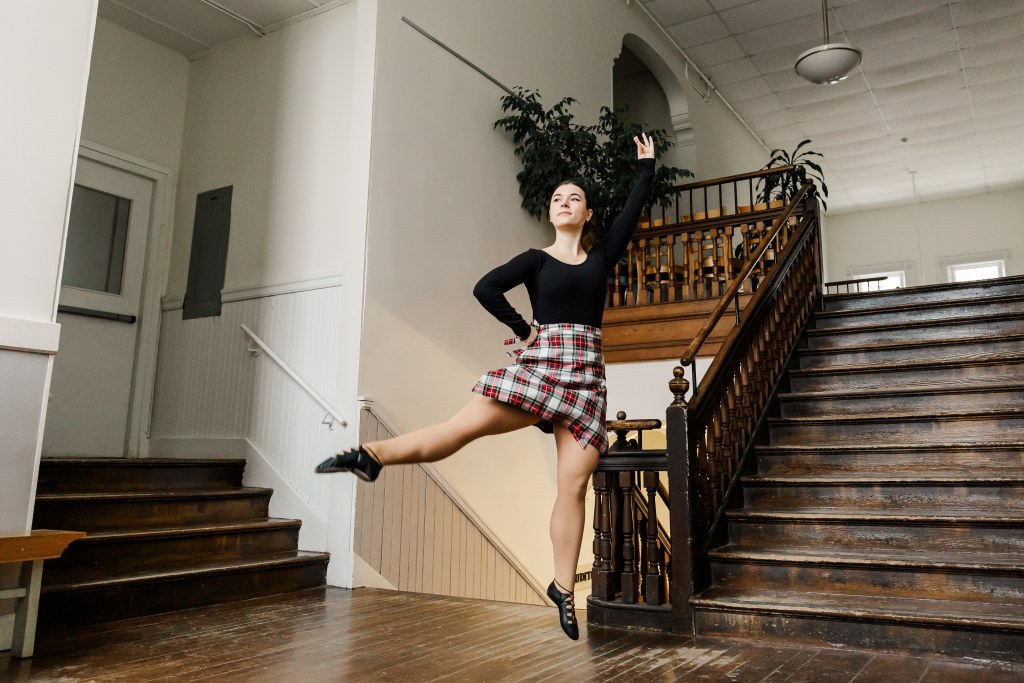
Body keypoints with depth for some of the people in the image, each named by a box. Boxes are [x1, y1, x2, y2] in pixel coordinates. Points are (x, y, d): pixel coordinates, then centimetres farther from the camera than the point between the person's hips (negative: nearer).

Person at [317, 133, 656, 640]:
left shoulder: (602, 257, 16)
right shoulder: (536, 260, 8)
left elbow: (633, 210, 14)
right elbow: (485, 287, -5)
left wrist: (647, 166, 23)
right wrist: (523, 330, -5)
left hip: (586, 374, 2)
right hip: (539, 362, -1)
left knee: (574, 483, -4)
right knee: (467, 423, -17)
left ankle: (563, 589, 4)